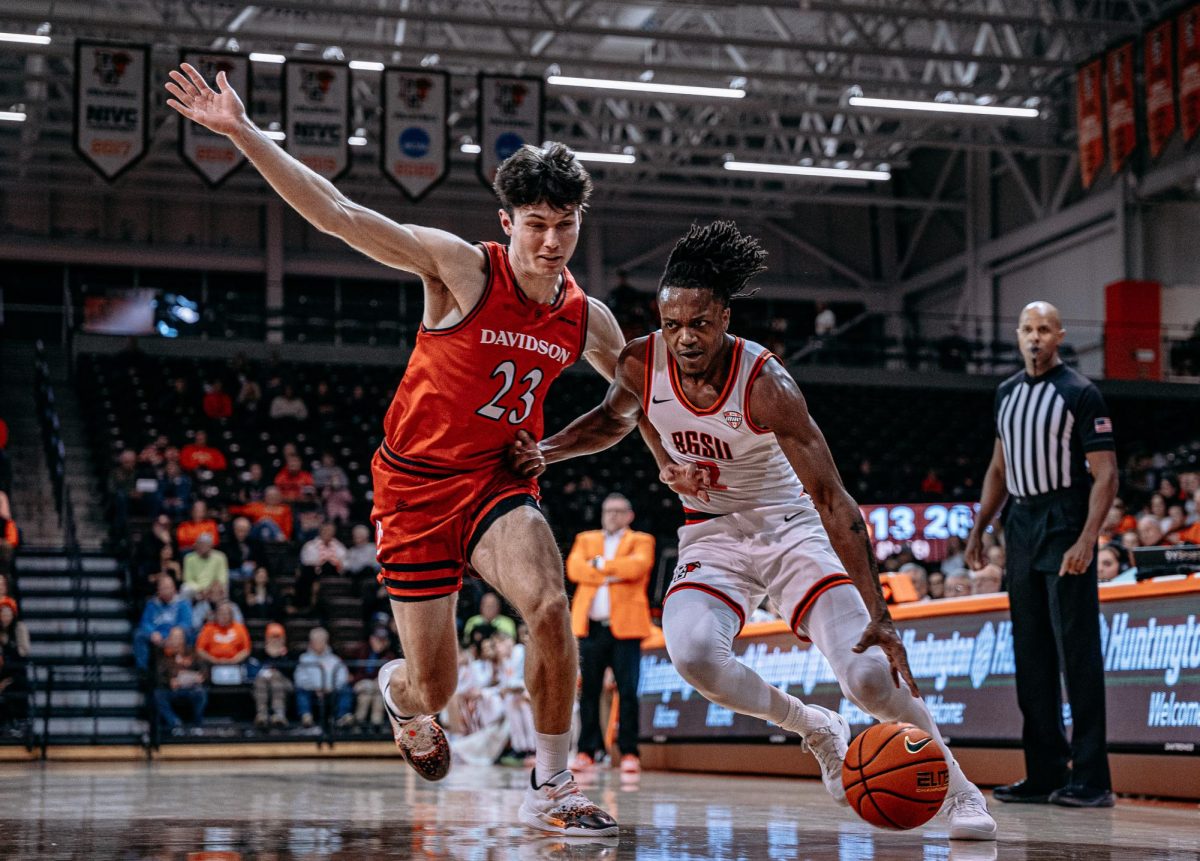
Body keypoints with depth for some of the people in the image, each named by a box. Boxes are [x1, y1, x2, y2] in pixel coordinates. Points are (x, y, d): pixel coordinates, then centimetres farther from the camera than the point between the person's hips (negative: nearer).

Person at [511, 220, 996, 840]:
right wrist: (544, 451, -5)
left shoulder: (764, 383, -26)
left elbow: (833, 502, -28)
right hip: (712, 535, 3)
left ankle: (958, 788, 9)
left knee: (870, 676, -22)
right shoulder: (641, 363, -13)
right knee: (692, 653, -30)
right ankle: (815, 730, 0)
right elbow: (613, 420, 14)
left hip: (791, 527, -3)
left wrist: (878, 618, -34)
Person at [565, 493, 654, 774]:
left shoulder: (641, 541, 11)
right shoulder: (585, 540, 19)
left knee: (627, 691, -7)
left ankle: (629, 753, -6)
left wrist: (600, 564, -3)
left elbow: (637, 566, -10)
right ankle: (587, 751, 6)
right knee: (588, 691, 2)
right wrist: (612, 573, -10)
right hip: (590, 627, 3)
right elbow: (574, 568, 0)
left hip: (624, 627, -3)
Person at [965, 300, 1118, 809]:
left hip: (1065, 528, -7)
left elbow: (1105, 475, -11)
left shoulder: (1080, 393, -7)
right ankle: (1045, 775, 13)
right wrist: (979, 529, 16)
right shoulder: (1007, 392, 13)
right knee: (1031, 654, 7)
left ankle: (1091, 780, -7)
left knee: (1077, 653, -8)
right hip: (1021, 525, 7)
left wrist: (1087, 540, -21)